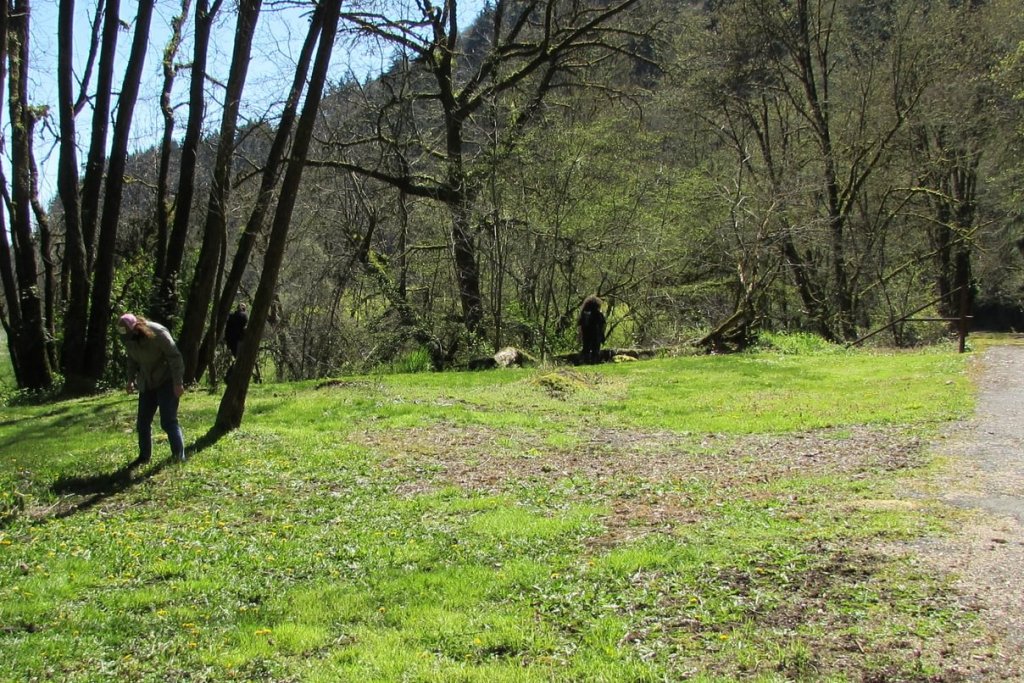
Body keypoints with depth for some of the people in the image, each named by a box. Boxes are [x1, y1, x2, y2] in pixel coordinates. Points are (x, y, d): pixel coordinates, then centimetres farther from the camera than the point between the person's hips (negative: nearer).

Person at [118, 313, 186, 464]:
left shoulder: (158, 333, -24)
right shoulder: (128, 338, -4)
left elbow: (175, 357, -21)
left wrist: (178, 383, -21)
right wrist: (131, 379, 7)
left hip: (166, 381, -6)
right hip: (147, 384, 6)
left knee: (168, 421, -12)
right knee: (142, 422, 8)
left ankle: (179, 456, -6)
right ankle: (144, 456, 22)